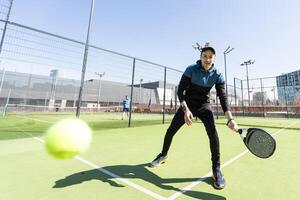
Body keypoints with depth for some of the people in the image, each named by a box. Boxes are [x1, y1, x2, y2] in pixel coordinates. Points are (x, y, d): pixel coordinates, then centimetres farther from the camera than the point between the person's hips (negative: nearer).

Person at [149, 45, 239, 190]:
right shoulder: (191, 70, -18)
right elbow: (180, 91, -20)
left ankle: (216, 169, -5)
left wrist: (230, 119, -30)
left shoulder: (217, 75, -11)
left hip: (204, 105, 1)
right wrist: (186, 109, -35)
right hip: (187, 104, 0)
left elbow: (223, 97, -16)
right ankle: (163, 155, 28)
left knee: (212, 131, -23)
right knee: (171, 130, 1)